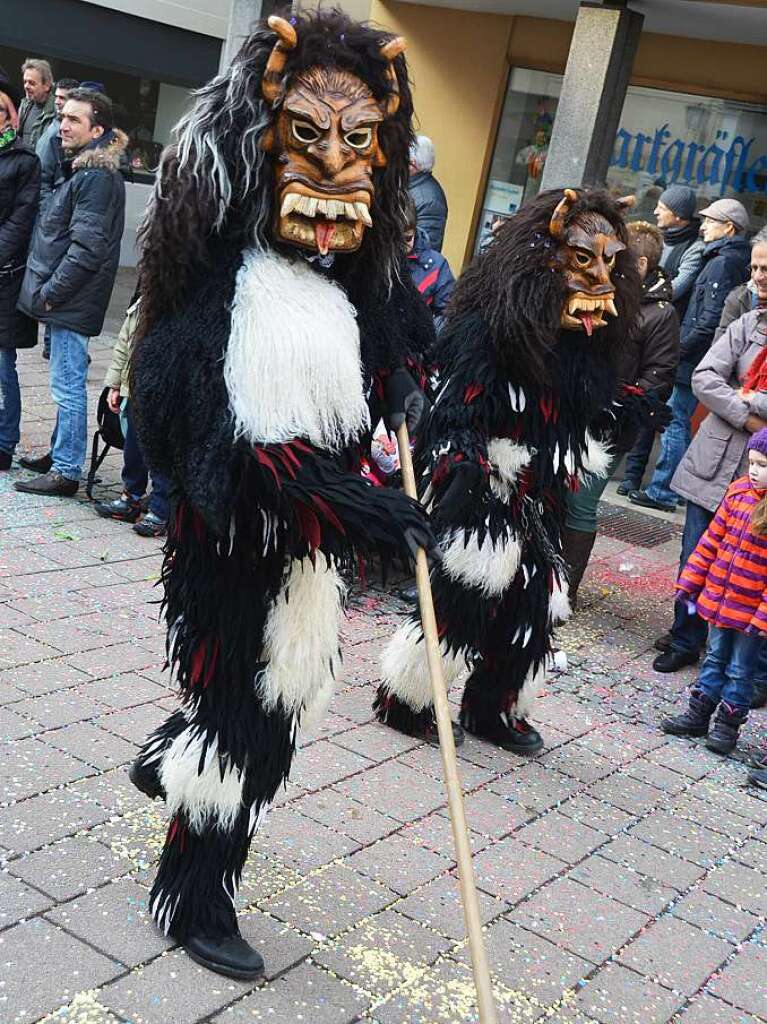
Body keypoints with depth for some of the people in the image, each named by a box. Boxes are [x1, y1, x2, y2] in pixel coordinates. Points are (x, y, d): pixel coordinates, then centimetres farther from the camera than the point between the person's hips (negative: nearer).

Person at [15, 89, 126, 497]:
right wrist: (47, 290, 16)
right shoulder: (81, 170, 15)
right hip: (65, 298, 10)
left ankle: (66, 471, 3)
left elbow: (86, 248, -21)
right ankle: (60, 454, 29)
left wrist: (50, 292, -16)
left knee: (68, 387, -3)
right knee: (67, 385, 18)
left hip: (71, 301, -10)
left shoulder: (97, 177, -16)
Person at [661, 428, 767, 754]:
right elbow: (712, 539, 7)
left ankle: (728, 724, 25)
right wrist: (690, 581, 8)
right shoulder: (739, 491, -1)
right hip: (718, 599, 5)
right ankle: (698, 714, 31)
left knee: (739, 671, 11)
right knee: (714, 660, 19)